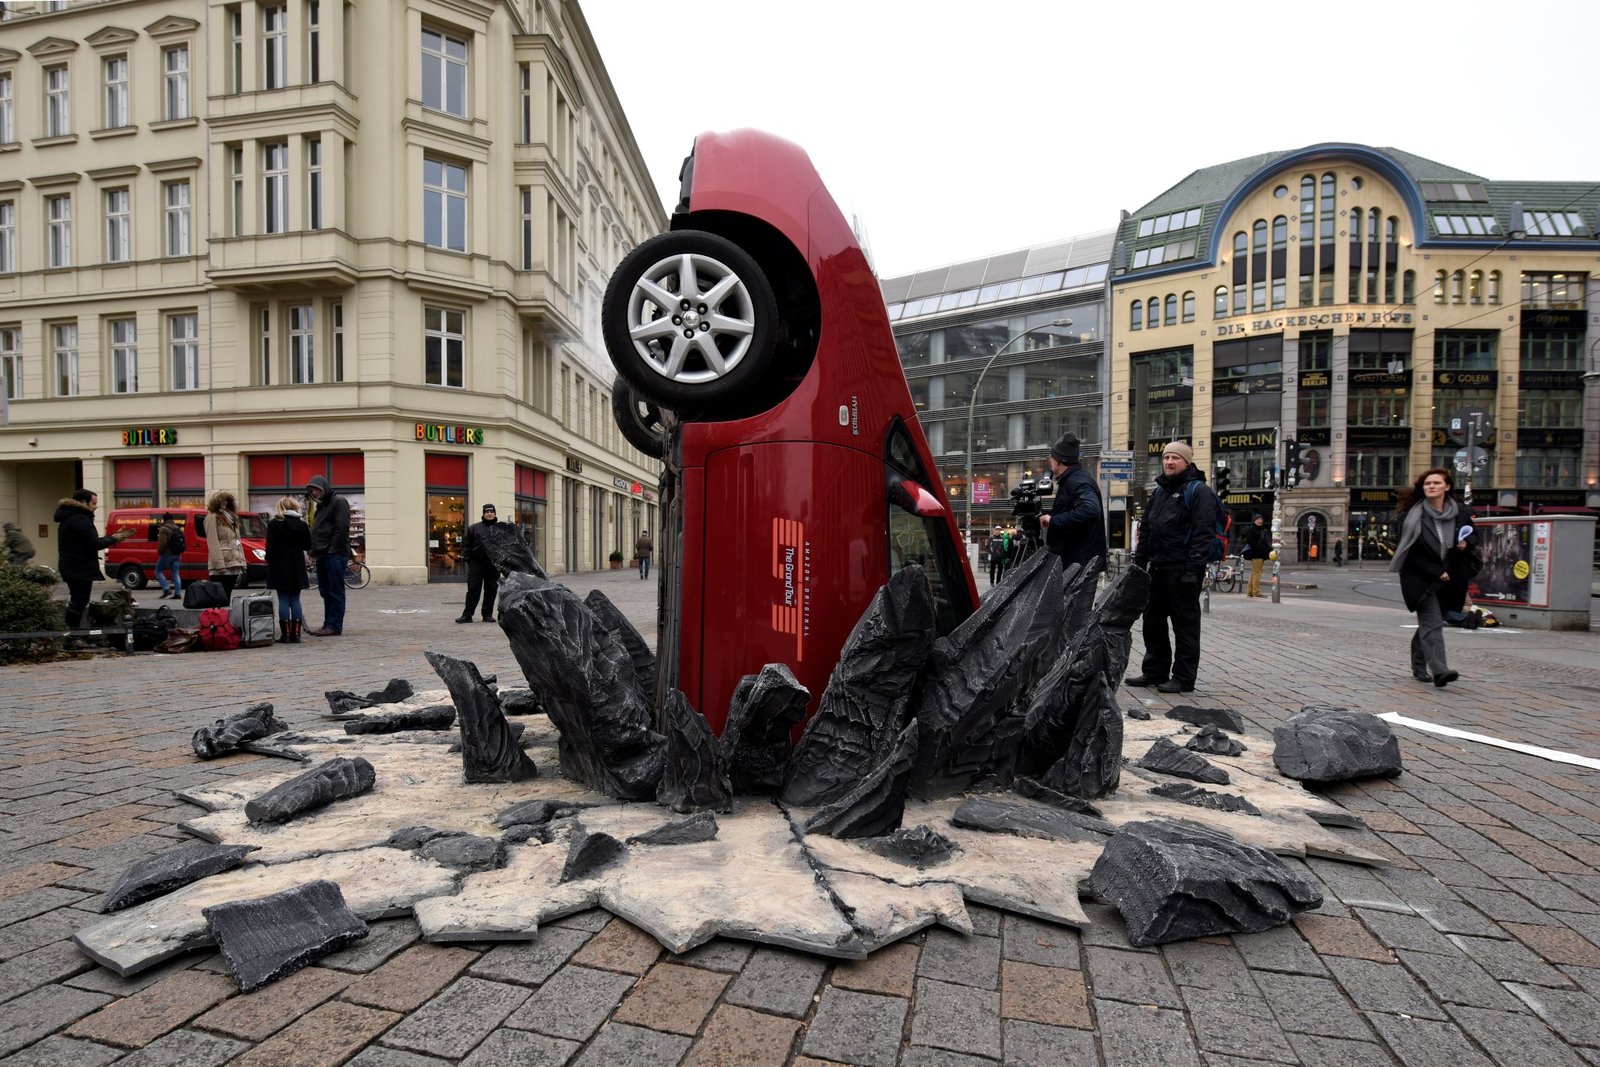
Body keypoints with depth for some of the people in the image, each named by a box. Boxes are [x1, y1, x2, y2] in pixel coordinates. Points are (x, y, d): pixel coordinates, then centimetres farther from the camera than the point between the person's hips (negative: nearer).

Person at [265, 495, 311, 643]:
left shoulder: (274, 524, -5)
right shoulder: (302, 524, 3)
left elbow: (270, 547, -7)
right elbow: (308, 547, 7)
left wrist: (270, 561, 6)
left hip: (280, 566, -2)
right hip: (297, 567, 3)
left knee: (283, 600, 0)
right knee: (295, 600, 6)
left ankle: (286, 634, -1)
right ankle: (296, 634, 5)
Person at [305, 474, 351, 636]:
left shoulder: (339, 502, -6)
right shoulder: (320, 505, 22)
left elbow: (342, 528, -15)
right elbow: (316, 530, 24)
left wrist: (333, 549, -17)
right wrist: (314, 551, 13)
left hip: (335, 555, -9)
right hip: (322, 555, 9)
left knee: (335, 591, -6)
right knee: (326, 591, 10)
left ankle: (334, 626, -5)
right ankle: (328, 624, 14)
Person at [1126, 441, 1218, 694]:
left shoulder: (1198, 491, -7)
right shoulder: (1159, 491, 18)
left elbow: (1204, 533, -15)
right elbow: (1145, 529, 21)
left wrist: (1193, 568, -21)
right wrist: (1139, 561, 15)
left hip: (1182, 570, -8)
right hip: (1158, 568, 8)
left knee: (1185, 624, 0)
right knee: (1152, 621, 13)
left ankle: (1183, 678, 7)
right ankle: (1155, 671, 24)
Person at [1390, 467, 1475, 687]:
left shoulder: (1461, 512, 4)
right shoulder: (1412, 515, -8)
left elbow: (1474, 536, 20)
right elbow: (1411, 551, -8)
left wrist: (1466, 542, -4)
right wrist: (1436, 572, -12)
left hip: (1449, 580, 4)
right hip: (1420, 578, -4)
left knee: (1429, 623, 14)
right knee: (1432, 624, -13)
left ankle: (1419, 667, 27)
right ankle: (1439, 670, -20)